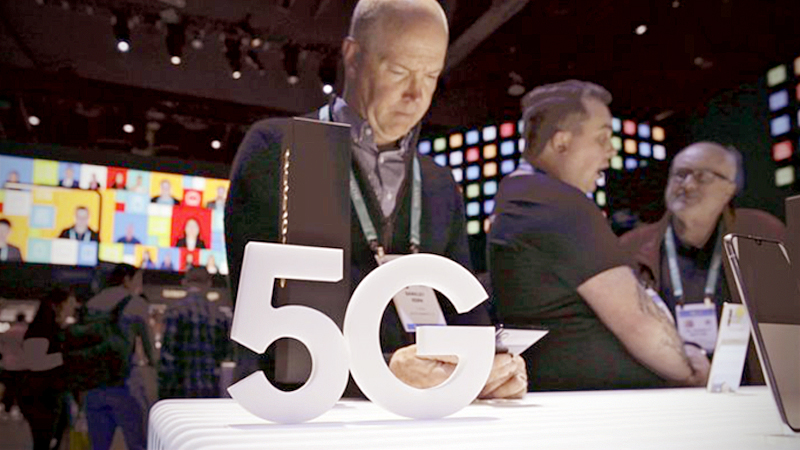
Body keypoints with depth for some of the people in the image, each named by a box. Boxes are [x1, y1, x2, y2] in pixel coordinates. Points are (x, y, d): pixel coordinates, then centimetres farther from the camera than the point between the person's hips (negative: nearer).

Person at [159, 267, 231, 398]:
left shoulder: (175, 312, -6)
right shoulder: (219, 315, 7)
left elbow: (168, 354, -10)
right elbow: (224, 352, 12)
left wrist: (163, 390, -6)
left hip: (181, 389, -4)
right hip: (210, 391, 4)